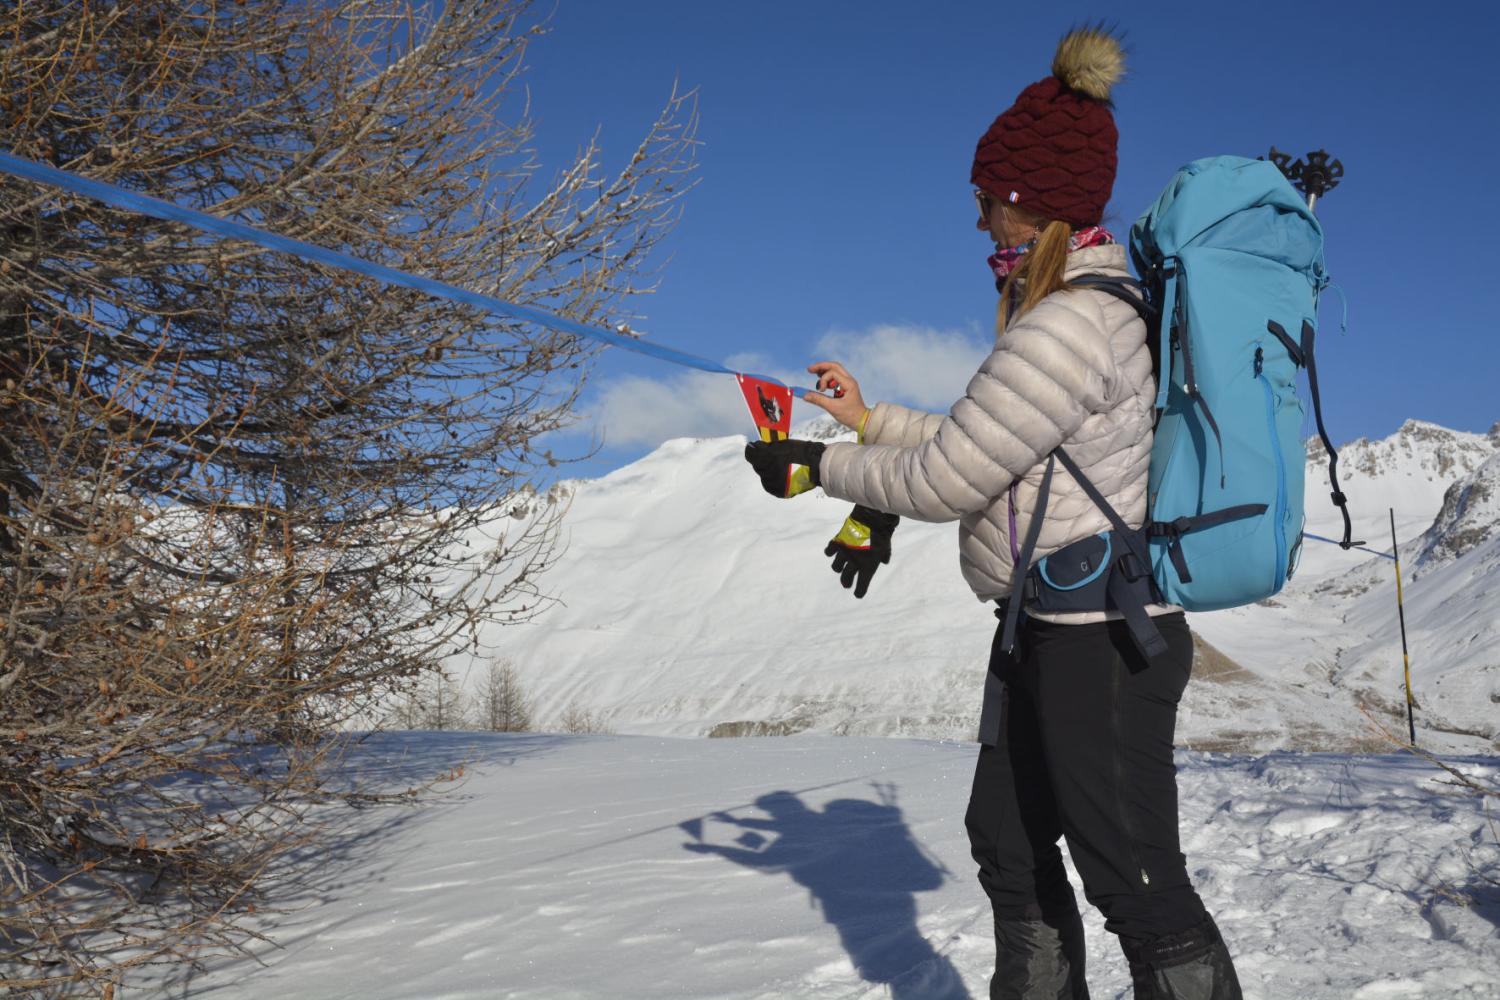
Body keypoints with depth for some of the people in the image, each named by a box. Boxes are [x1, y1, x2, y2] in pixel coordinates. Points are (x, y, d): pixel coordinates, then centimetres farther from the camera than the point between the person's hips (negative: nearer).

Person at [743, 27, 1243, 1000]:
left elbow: (945, 481, -18)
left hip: (1104, 642, -11)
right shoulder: (1092, 306, 11)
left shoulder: (1068, 326, -22)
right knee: (1009, 843, 21)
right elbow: (982, 445, 17)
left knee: (1135, 883, -1)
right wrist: (869, 418, 17)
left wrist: (818, 466, -5)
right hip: (1045, 629, 11)